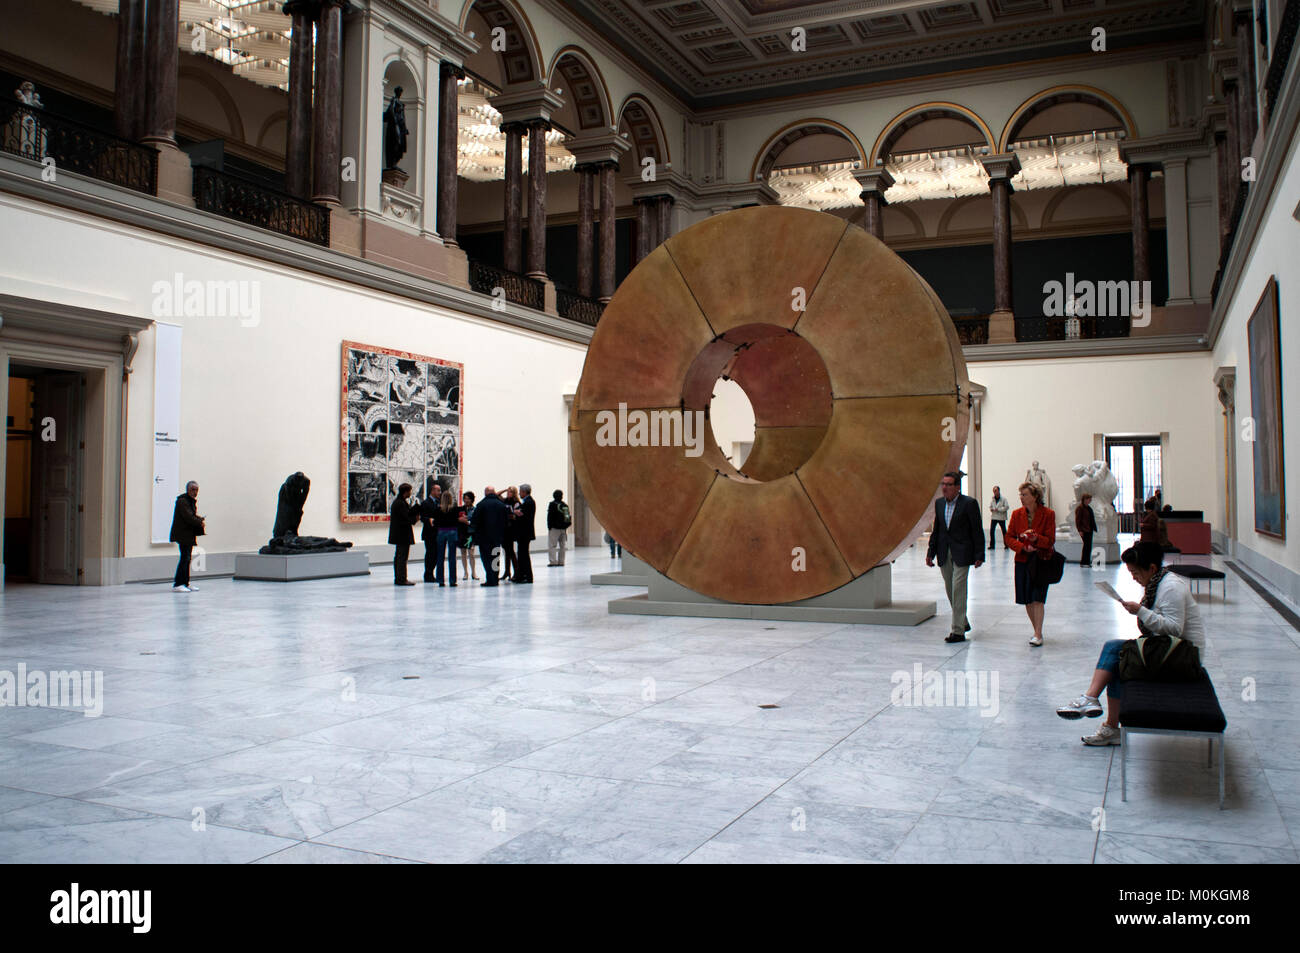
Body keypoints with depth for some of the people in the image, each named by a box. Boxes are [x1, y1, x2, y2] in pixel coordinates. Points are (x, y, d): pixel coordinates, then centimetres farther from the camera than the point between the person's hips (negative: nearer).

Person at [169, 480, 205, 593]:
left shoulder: (192, 501, 16)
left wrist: (201, 520, 0)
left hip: (189, 534, 10)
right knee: (185, 558, -13)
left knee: (187, 558, 11)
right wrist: (200, 522, -10)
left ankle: (185, 583, 17)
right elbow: (188, 517, -20)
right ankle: (177, 585, -13)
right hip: (183, 534, -10)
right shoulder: (182, 501, -14)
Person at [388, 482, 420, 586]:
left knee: (398, 556, 14)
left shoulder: (397, 502, 13)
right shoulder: (401, 503, -18)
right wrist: (415, 520, -5)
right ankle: (401, 579, -5)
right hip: (403, 534, -11)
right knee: (402, 557, -7)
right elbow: (405, 518, -21)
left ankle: (397, 579, 21)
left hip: (398, 534, 11)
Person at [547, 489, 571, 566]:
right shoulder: (565, 505, 8)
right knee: (562, 546, 12)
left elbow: (550, 517, -9)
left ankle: (553, 561, -12)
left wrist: (549, 527, -4)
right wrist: (565, 526, 15)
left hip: (554, 528, -6)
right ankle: (561, 562, 12)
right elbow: (568, 516, 10)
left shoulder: (552, 504, -8)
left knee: (551, 545, -5)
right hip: (564, 528, 6)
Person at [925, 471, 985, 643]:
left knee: (958, 590, -9)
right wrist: (930, 552, 9)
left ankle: (958, 631, -5)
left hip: (962, 553, -6)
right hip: (944, 554, 6)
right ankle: (963, 622, 30)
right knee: (950, 590, 12)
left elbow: (977, 531, -7)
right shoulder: (939, 503, 9)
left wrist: (979, 556, -10)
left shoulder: (969, 503, -8)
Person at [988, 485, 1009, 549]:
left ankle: (1006, 545, 17)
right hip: (994, 517, 3)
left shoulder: (1003, 498, -7)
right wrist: (991, 509, -5)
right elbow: (990, 506, 18)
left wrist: (998, 509, -17)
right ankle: (992, 544, 1)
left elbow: (1007, 507, -11)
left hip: (1001, 518, -3)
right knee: (991, 530, -6)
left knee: (1004, 531, 6)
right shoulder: (992, 499, 7)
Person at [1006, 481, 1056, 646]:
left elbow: (1050, 540, -5)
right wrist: (1023, 547, -13)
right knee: (1027, 600, 6)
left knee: (1037, 598, -11)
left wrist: (1036, 539, -25)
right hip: (1022, 560, 4)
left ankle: (1038, 635, -6)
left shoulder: (1048, 514, -6)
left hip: (1041, 560, -4)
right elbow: (1009, 537, 5)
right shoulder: (1017, 514, 5)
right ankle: (1037, 631, 21)